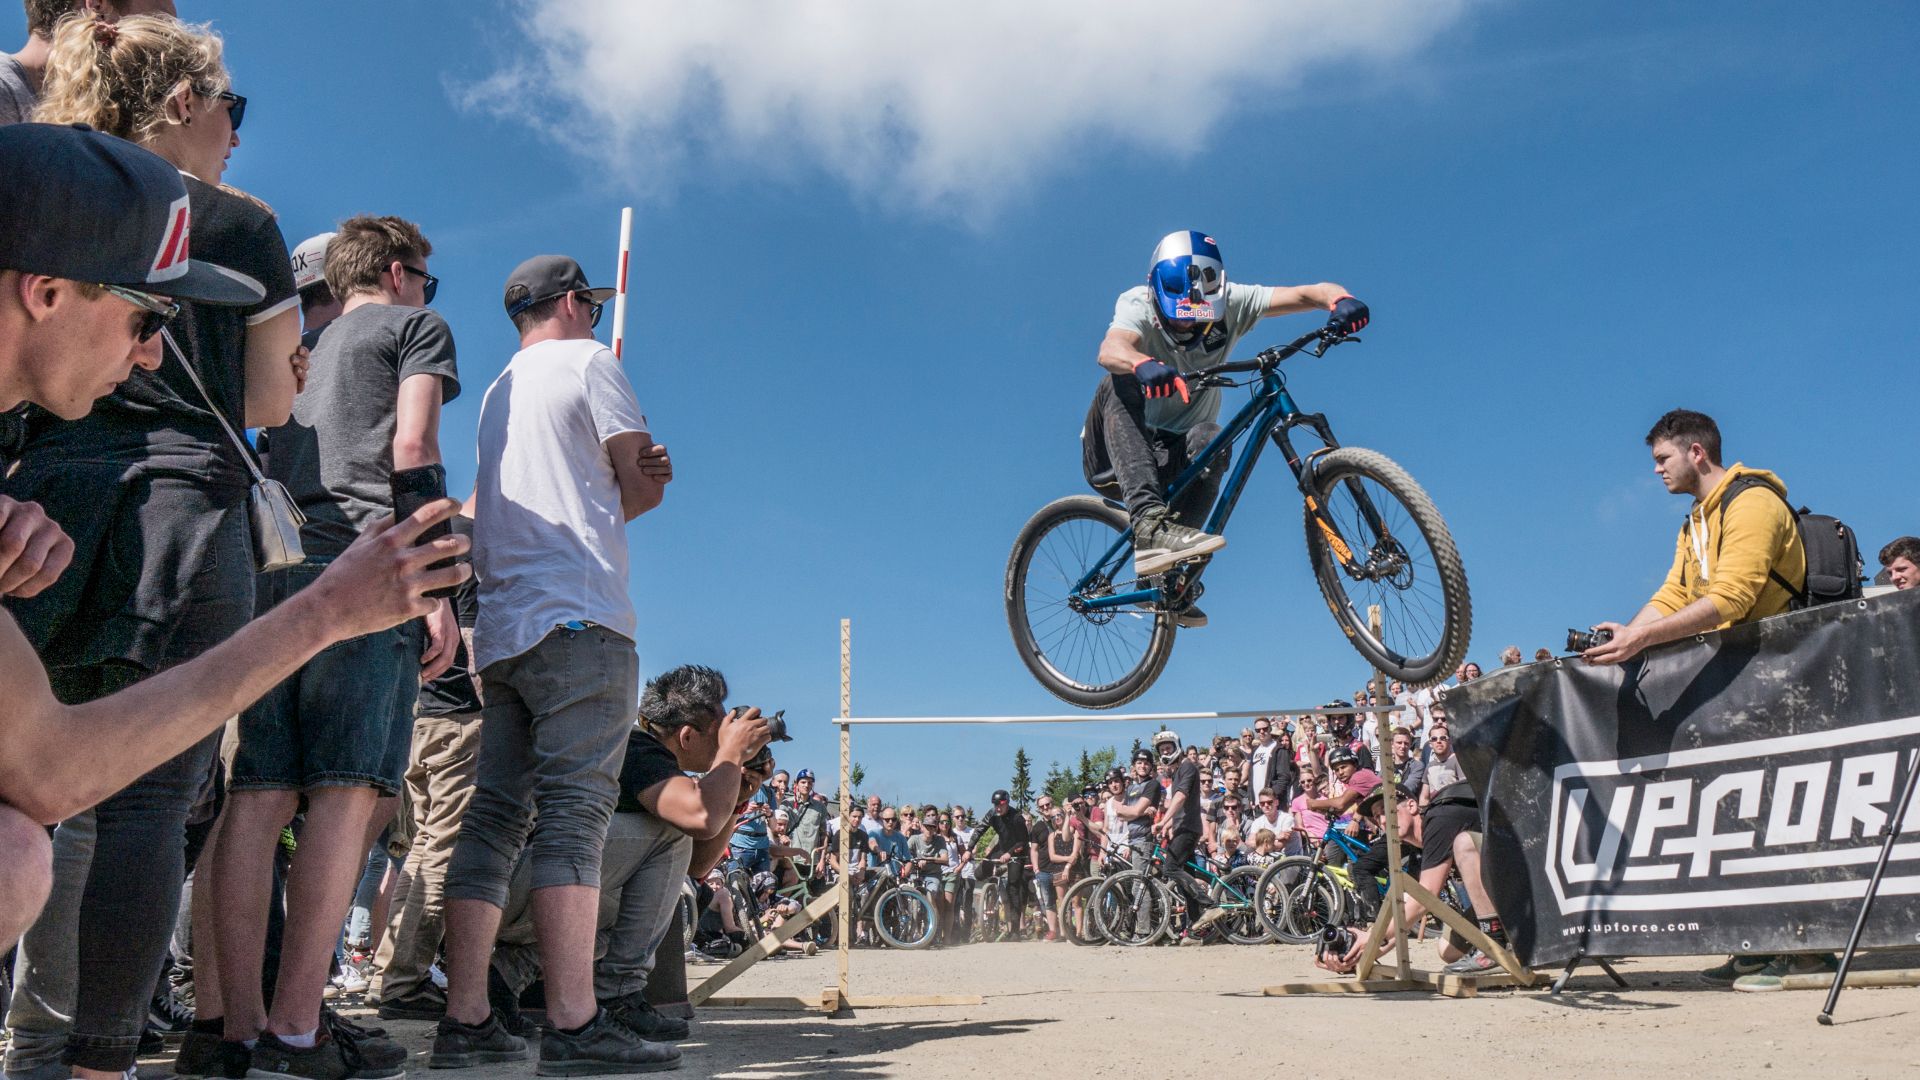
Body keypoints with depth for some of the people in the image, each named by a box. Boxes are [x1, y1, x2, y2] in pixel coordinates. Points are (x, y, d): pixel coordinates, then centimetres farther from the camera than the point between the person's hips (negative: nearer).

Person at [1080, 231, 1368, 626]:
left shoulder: (1231, 304, -10)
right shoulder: (1138, 304, -18)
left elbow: (1311, 293, -20)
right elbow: (1110, 350, -41)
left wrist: (1342, 300, -43)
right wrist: (1143, 364, -63)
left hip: (1172, 460, 2)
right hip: (1115, 452, -2)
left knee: (1209, 438, -33)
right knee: (1122, 381, -33)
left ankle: (1163, 576, -25)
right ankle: (1152, 525, -49)